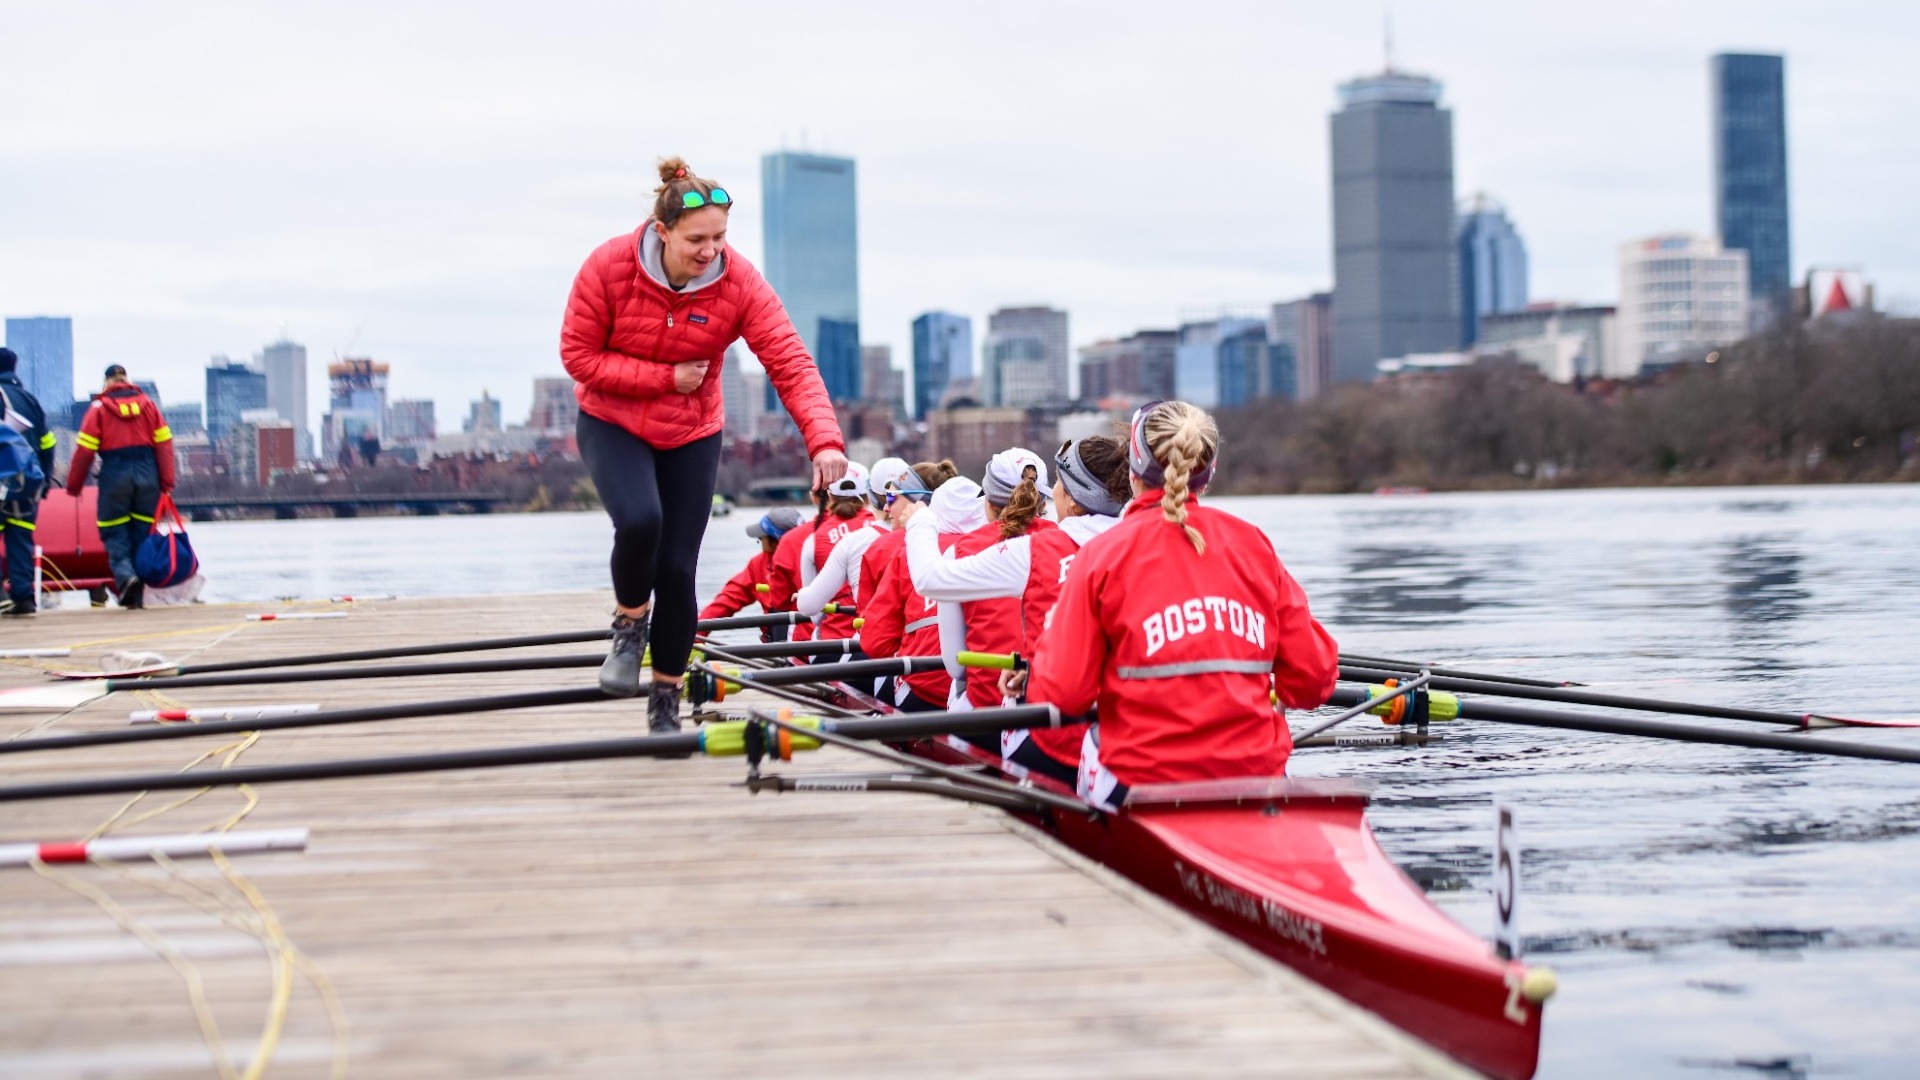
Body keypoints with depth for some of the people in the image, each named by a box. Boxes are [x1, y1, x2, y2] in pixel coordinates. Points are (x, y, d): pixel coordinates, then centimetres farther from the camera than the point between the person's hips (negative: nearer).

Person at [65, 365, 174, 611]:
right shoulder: (147, 404, 8)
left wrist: (74, 485, 5)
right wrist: (167, 482, 4)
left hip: (115, 473, -3)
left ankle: (125, 576, -22)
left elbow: (85, 448, -2)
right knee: (142, 532, 9)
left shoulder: (99, 407, 0)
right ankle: (137, 595, 8)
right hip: (147, 473, 3)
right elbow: (164, 443, 3)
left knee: (114, 533, 5)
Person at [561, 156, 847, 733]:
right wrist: (666, 377, -21)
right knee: (639, 519, -30)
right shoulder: (609, 267, -21)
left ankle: (666, 701, 18)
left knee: (678, 567, -1)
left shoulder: (739, 281, -19)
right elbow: (578, 355, -15)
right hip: (612, 425, -1)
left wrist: (823, 439, -39)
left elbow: (791, 364, -24)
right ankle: (631, 623, 2)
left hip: (692, 435, 2)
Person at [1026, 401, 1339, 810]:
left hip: (1140, 784, -3)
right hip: (1256, 778, 3)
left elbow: (1062, 696, -6)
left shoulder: (1104, 554, -2)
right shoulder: (1255, 545, 6)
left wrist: (1052, 637, 15)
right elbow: (1313, 681, 4)